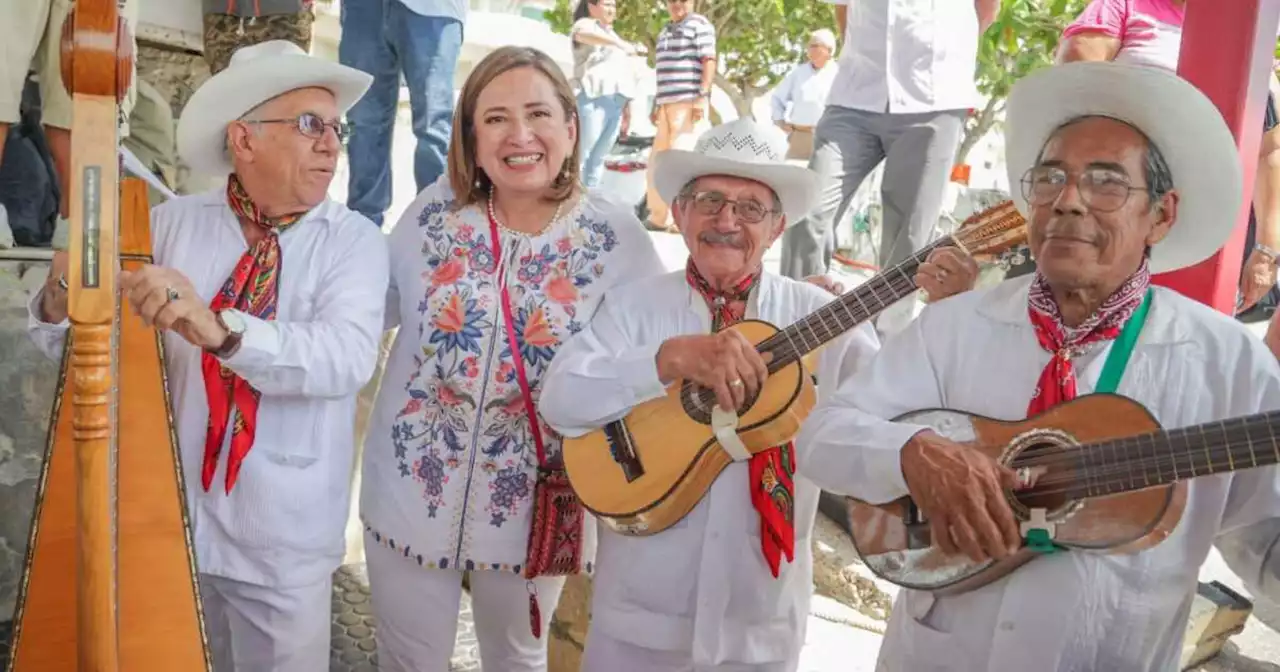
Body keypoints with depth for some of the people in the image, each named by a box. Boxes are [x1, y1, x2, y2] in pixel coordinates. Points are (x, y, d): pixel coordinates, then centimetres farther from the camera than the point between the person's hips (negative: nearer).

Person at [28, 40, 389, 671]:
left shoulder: (354, 240, -7)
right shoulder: (171, 222, 0)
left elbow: (346, 356, -24)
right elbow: (76, 345, 0)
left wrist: (218, 328, -38)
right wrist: (64, 300, -23)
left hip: (283, 538, -2)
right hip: (167, 515, 2)